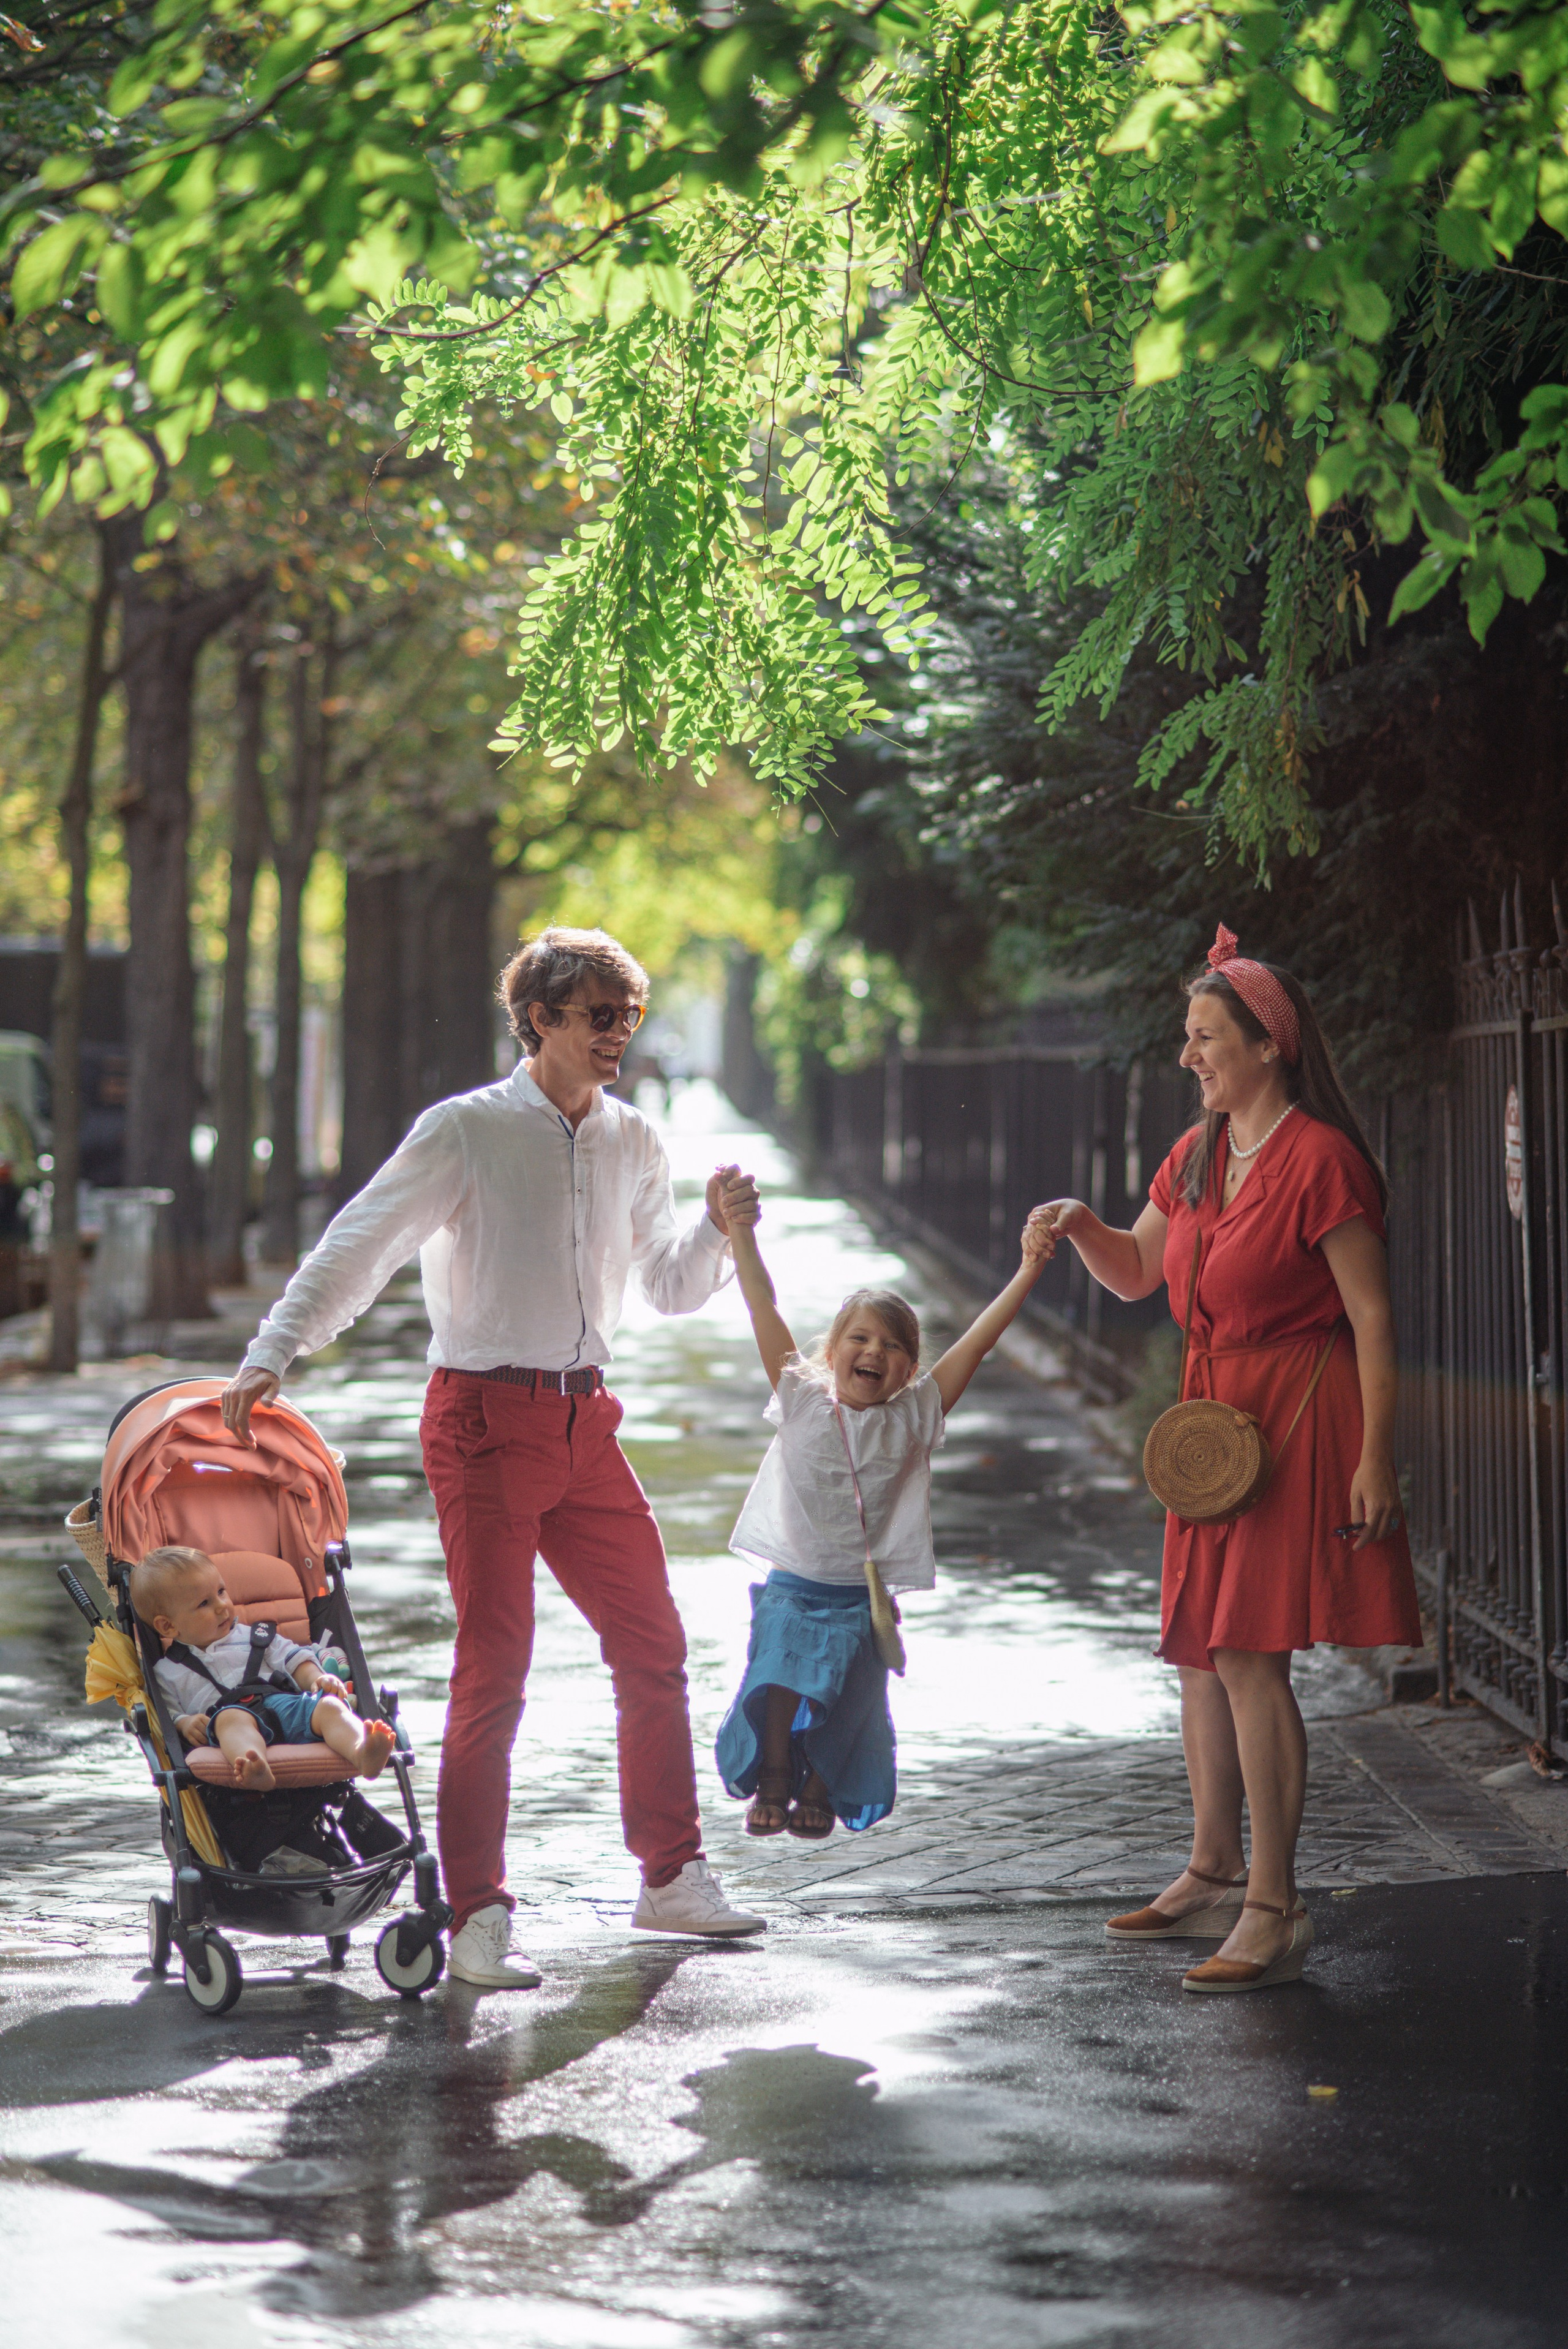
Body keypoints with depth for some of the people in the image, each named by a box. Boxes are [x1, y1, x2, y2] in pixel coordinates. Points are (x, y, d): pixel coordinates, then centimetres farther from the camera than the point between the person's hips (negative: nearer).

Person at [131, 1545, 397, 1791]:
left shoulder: (253, 1638, 32)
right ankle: (255, 1770, -75)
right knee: (231, 1719, -40)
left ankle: (362, 1753, -61)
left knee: (328, 1705, -28)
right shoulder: (167, 1671, 24)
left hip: (286, 1705, 4)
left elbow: (292, 1659, 26)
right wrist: (184, 1723, -8)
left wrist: (318, 1679, 6)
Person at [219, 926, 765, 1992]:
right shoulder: (466, 1131, -7)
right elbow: (359, 1246, -7)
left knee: (654, 1647, 8)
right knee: (494, 1665, -6)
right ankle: (477, 1916, 1)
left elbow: (671, 1287, 18)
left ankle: (673, 1877, 22)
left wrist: (719, 1228, -2)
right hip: (485, 1419, -6)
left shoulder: (634, 1143, 10)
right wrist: (275, 1351, -17)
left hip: (585, 1421, 6)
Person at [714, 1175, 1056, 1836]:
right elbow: (765, 1311, -9)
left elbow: (976, 1342, -6)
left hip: (862, 1599, 1)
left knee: (845, 1708, 2)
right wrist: (741, 1234, -18)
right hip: (791, 1587, -1)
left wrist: (1027, 1273, -13)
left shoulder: (913, 1418, -1)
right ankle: (772, 1782, 17)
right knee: (778, 1689, -8)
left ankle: (820, 1790, 27)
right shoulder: (802, 1401, -3)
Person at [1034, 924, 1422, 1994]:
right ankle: (1214, 1875, 28)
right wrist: (1083, 1226, 1)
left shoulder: (1320, 1160, -14)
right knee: (1198, 1649, 14)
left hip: (1296, 1419, -9)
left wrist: (1375, 1457, -18)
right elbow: (1137, 1272, 22)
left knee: (1249, 1654, -13)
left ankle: (1274, 1909, -8)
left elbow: (1373, 1315, -15)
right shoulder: (1198, 1154, 11)